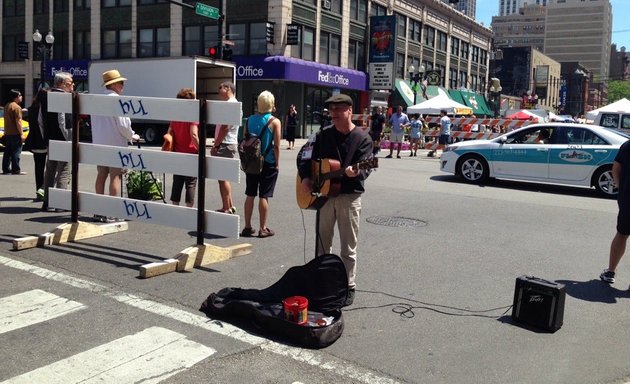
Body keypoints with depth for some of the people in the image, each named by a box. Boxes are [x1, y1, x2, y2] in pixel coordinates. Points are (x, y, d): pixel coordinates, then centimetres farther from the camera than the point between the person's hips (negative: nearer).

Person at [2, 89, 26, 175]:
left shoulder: (7, 106, 14)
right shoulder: (16, 107, -14)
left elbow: (7, 120, 18)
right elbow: (18, 121, -18)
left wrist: (6, 132, 22)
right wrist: (21, 134, -16)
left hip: (7, 133, 9)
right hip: (15, 134, -9)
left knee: (7, 152, 10)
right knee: (16, 152, -5)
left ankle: (6, 169, 13)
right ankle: (16, 170, -4)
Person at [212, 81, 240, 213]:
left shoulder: (230, 104, -14)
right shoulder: (234, 104, 18)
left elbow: (225, 128, -21)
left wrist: (216, 145, -15)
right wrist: (217, 144, 16)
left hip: (225, 146, -10)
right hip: (229, 144, 10)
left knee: (223, 178, -6)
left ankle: (226, 208, -2)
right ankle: (230, 206, 20)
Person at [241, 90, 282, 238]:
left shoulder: (249, 120, 3)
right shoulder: (274, 122, -9)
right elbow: (276, 146, -11)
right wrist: (277, 163, -3)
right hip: (268, 163, -4)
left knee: (250, 194, 10)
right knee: (264, 196, 1)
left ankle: (247, 227, 15)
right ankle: (263, 229, 6)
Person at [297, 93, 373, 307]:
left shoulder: (362, 139, -5)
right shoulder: (323, 135, 6)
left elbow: (364, 168, -14)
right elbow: (305, 157, 9)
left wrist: (355, 173, -37)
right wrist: (305, 178, -8)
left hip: (350, 196, -4)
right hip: (324, 194, 4)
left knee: (348, 247, 3)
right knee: (322, 243, 14)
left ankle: (348, 287, 14)